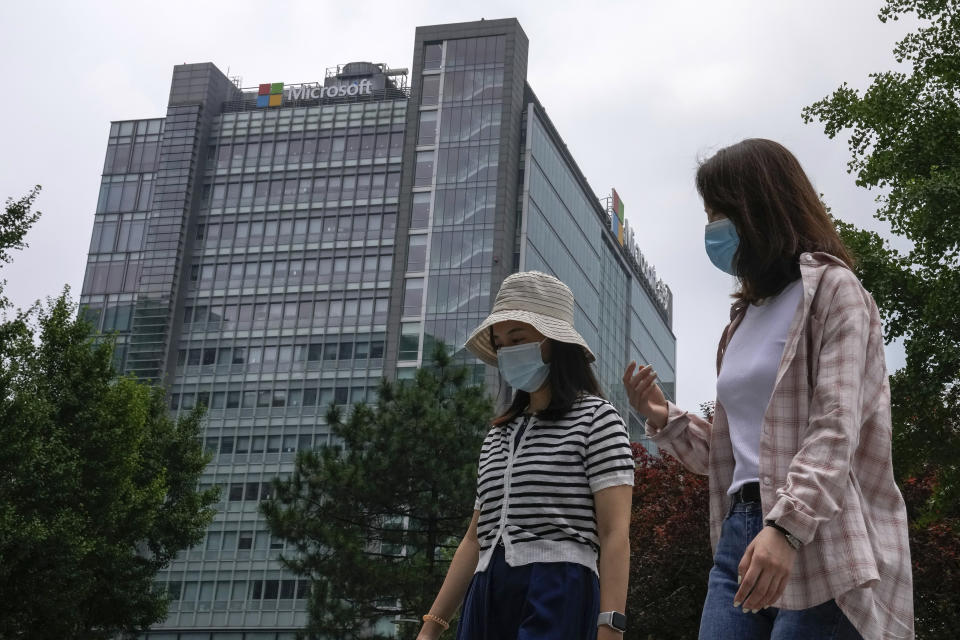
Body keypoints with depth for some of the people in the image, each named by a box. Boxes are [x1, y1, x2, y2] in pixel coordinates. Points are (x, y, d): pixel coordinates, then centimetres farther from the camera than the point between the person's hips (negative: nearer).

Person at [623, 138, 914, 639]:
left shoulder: (830, 289, 0)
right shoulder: (744, 317, 23)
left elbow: (836, 429, -14)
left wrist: (787, 526, -26)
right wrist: (665, 421, 7)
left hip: (818, 538, -6)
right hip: (740, 532, 7)